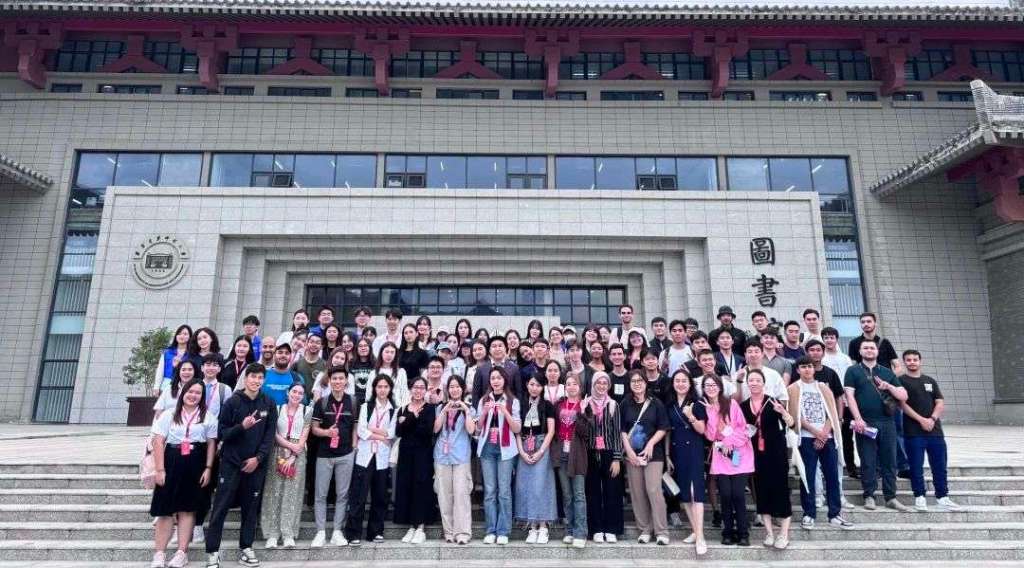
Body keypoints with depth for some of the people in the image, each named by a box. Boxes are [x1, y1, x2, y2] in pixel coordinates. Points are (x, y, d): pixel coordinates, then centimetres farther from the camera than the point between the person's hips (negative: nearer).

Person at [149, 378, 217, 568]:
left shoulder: (208, 417, 6)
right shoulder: (169, 415, 4)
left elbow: (212, 444, 6)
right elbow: (158, 441, -1)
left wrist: (208, 469, -2)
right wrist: (160, 469, -8)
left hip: (195, 466, 0)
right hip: (171, 463, 0)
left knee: (187, 509, 6)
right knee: (165, 509, 0)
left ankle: (182, 552, 12)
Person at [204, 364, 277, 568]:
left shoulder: (269, 404, 3)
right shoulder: (232, 402, -2)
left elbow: (270, 435, 1)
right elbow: (222, 432, -4)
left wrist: (258, 458, -9)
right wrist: (242, 426, -21)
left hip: (256, 464, 2)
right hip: (231, 462, -2)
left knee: (251, 507, 8)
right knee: (221, 507, 0)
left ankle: (245, 548, 19)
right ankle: (212, 550, 9)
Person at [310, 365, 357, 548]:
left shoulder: (353, 402, 1)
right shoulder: (321, 403, 1)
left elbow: (355, 427, 6)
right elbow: (314, 429, 1)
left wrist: (354, 447, -1)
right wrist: (327, 432, -19)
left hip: (346, 455, 0)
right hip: (324, 454, 0)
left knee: (342, 494, 5)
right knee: (320, 494, 4)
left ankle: (337, 531, 15)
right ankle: (321, 532, 13)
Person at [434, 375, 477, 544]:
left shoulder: (469, 409, 8)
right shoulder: (441, 407, 12)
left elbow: (471, 430, -5)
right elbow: (435, 429, 0)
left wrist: (466, 410, -10)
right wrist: (445, 411, -8)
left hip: (461, 456, -2)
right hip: (442, 455, 2)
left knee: (461, 493, -9)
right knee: (444, 494, 4)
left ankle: (463, 532, -6)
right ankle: (448, 531, 12)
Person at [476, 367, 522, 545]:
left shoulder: (513, 401, 3)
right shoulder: (483, 400, 10)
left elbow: (517, 429, -1)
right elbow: (478, 428, 8)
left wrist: (505, 412, -14)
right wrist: (484, 413, -9)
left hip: (505, 449, -2)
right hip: (487, 448, 2)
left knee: (504, 491, -3)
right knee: (489, 491, 2)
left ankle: (503, 531, 4)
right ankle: (491, 530, 9)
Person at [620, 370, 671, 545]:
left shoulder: (656, 403, 1)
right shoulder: (625, 404, 6)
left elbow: (663, 428, 1)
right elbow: (622, 430, 6)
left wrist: (650, 444, -11)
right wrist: (629, 450, -4)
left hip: (653, 453, -2)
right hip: (632, 454, 2)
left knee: (654, 490, -10)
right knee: (637, 493, 3)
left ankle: (661, 531, 0)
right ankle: (644, 530, 14)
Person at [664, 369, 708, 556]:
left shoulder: (697, 404, -3)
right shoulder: (669, 405, 9)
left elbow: (702, 430, -6)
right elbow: (667, 432, 11)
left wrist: (691, 416, -23)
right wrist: (667, 455, 8)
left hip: (693, 450, -5)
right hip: (676, 452, 5)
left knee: (695, 491, -11)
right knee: (683, 493, 8)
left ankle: (700, 537, -10)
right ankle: (695, 531, 20)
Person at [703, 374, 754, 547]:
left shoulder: (731, 404, 1)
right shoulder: (705, 408, 4)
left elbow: (743, 427, -3)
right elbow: (710, 436, -5)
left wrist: (729, 441, -13)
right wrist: (712, 413, -12)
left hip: (739, 455, -1)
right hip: (720, 457, 1)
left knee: (738, 495, -8)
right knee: (725, 495, -4)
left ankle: (743, 533, 6)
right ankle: (728, 533, 11)